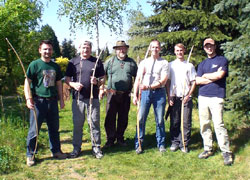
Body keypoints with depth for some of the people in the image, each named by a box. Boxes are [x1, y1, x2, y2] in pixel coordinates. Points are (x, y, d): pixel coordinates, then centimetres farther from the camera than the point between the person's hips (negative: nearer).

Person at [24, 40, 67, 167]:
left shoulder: (55, 66, 13)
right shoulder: (34, 64, -3)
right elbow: (27, 82, -6)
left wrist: (61, 99, 15)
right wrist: (28, 99, -17)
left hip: (52, 101, 5)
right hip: (38, 101, -5)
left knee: (54, 128, 12)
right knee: (34, 129, 0)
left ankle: (56, 151, 26)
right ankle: (30, 155, 12)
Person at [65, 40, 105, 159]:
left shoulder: (97, 62, 8)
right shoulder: (73, 62, 9)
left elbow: (102, 78, 10)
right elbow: (67, 79, 9)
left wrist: (97, 81, -12)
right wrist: (73, 84, -12)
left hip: (93, 98, 0)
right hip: (77, 98, 0)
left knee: (94, 123, 4)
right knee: (77, 124, 7)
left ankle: (96, 147, 15)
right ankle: (76, 147, 19)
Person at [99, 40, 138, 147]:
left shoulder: (131, 62, 10)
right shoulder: (110, 61, 7)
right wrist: (101, 89, 1)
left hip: (126, 95, 1)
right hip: (112, 94, -1)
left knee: (123, 118, 9)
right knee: (110, 118, 0)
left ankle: (120, 138, 23)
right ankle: (110, 139, 11)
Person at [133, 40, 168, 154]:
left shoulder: (164, 63, 5)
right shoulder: (144, 62, 12)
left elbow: (163, 81, -5)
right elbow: (138, 79, 6)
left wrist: (149, 86, -16)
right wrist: (135, 95, -3)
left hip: (159, 92, -1)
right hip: (145, 92, 1)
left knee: (160, 120, 5)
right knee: (141, 119, -1)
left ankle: (161, 144, 19)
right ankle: (139, 145, 9)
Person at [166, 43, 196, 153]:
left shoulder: (189, 65, 8)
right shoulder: (170, 65, 11)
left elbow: (193, 82, 6)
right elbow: (167, 82, 9)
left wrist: (188, 95, -7)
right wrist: (169, 97, -1)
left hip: (186, 98, -1)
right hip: (174, 98, 1)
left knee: (186, 122, 0)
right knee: (174, 122, 3)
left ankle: (184, 144, 9)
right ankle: (175, 142, 15)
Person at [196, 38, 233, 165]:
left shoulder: (222, 60, 5)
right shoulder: (202, 64, 18)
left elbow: (220, 75, -12)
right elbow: (197, 81, 6)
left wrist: (205, 76, 3)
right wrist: (213, 77, -3)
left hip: (216, 97, -5)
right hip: (202, 97, 5)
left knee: (219, 124, -10)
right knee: (204, 125, 6)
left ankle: (226, 152, -3)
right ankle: (208, 149, 16)